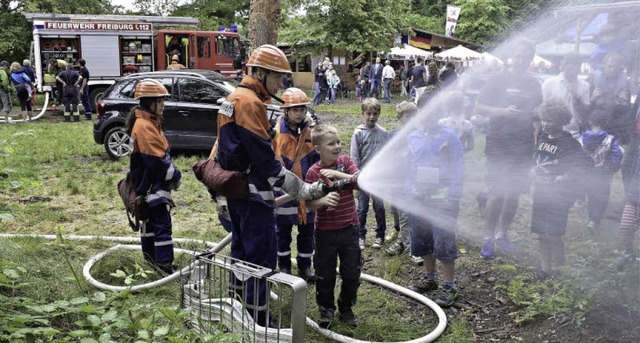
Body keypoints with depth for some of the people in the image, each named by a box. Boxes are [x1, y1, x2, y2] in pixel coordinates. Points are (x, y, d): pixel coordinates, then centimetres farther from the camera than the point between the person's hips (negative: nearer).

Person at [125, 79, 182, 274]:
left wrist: (172, 174, 9)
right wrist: (175, 176, -12)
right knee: (162, 224, -9)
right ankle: (165, 266, -7)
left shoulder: (149, 122, 13)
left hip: (150, 185, 11)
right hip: (152, 186, -11)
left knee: (151, 220, 21)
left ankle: (150, 256, 35)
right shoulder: (145, 126, -20)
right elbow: (156, 161, -23)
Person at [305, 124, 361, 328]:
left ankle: (346, 309, 32)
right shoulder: (313, 172, -9)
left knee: (352, 273, 11)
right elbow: (309, 204, -11)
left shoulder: (345, 161, -1)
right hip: (325, 232, -2)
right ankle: (326, 311, 30)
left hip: (349, 228, 2)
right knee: (325, 275, 9)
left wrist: (337, 174, -24)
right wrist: (323, 200, -32)